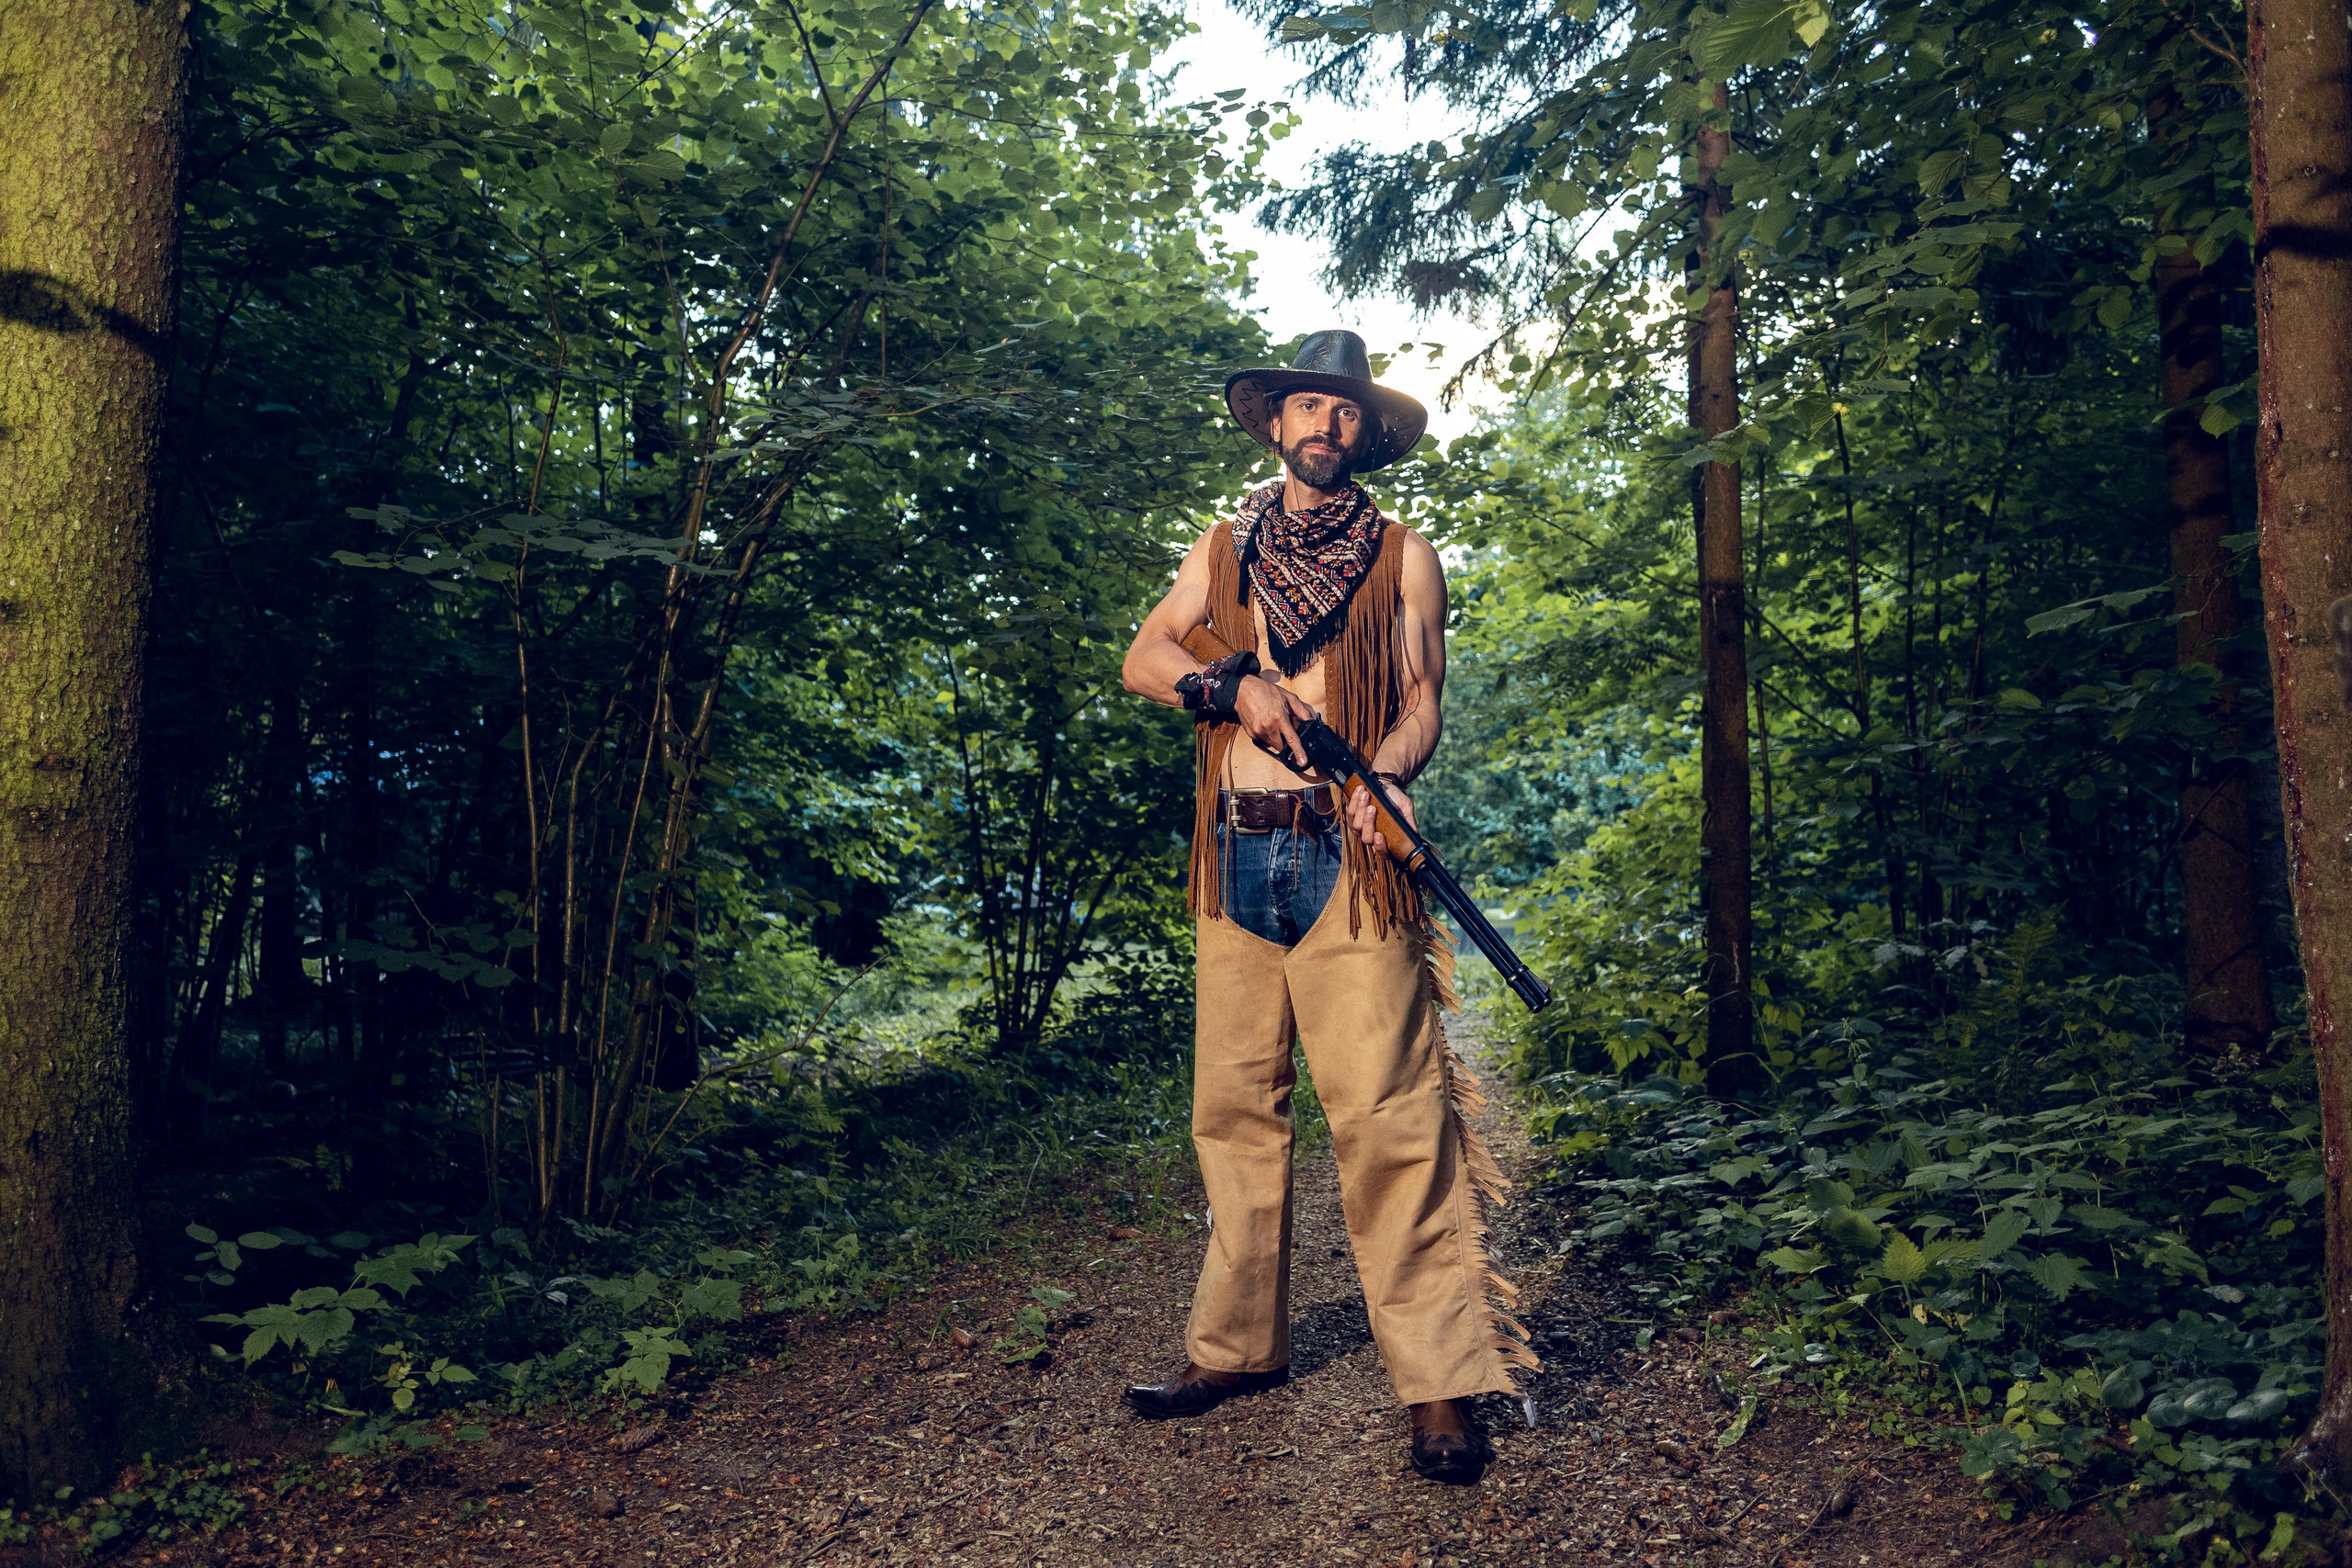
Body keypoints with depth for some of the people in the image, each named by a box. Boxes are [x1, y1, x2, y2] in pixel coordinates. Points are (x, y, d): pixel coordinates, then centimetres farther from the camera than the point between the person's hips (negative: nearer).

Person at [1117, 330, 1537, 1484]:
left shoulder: (1403, 557, 11)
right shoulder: (1222, 550, 19)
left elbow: (1421, 696, 4)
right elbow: (1142, 658, 11)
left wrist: (1388, 771, -17)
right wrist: (1231, 687, -8)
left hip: (1345, 854, -3)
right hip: (1234, 856, 3)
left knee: (1386, 1112, -10)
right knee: (1232, 1106, 7)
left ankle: (1439, 1380, -5)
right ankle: (1236, 1344, 19)